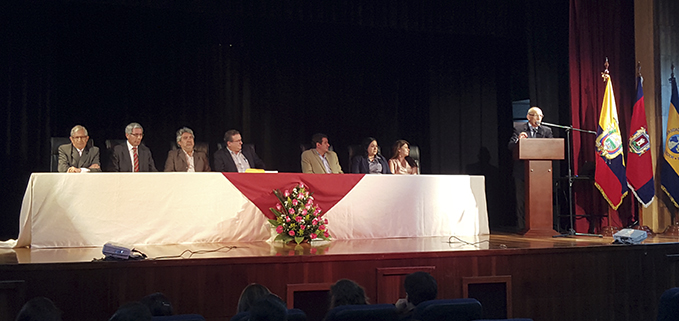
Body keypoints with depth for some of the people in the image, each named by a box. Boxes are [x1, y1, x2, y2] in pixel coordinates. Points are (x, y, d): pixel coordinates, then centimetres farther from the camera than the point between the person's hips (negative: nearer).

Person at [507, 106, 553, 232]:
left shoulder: (546, 131, 11)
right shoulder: (519, 129, 5)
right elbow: (510, 147, -4)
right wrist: (518, 140, -24)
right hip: (522, 170, -2)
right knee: (522, 199, 2)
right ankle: (522, 226, 8)